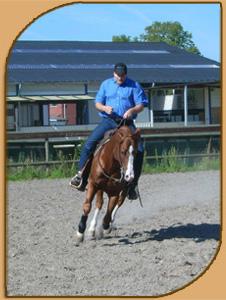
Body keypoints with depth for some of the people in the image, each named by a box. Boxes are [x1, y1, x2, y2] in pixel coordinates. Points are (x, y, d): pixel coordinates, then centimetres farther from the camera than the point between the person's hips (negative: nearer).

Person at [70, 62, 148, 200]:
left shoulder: (134, 86, 4)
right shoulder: (106, 84, 11)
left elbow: (141, 105, 1)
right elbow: (97, 103, 12)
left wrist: (132, 110, -21)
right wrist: (105, 108, -12)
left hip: (126, 122, -1)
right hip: (108, 120, 1)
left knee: (139, 149, -16)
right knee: (89, 143, -16)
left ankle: (133, 183, -6)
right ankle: (81, 174, -8)